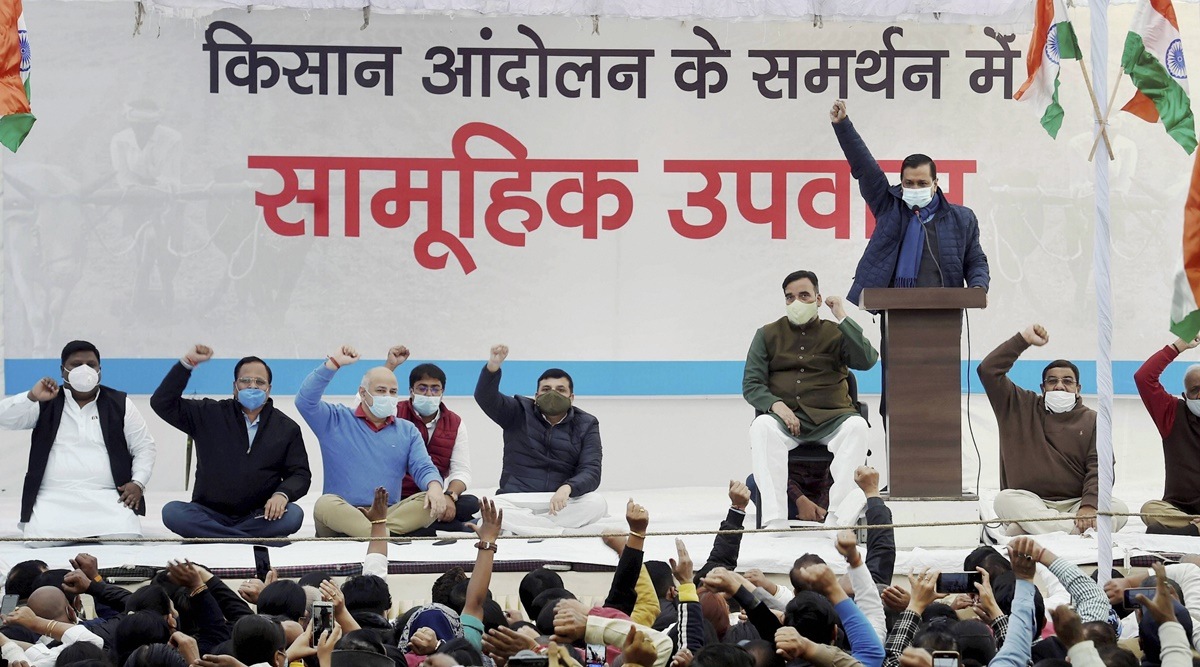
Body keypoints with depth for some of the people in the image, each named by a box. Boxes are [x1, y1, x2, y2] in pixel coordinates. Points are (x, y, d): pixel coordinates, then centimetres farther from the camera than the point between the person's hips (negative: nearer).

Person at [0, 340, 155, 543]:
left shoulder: (119, 404, 13)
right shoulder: (46, 403, 12)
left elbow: (144, 447, 14)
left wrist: (138, 483, -3)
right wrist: (31, 397, -14)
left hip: (107, 498, 1)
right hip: (54, 499, -1)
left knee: (126, 537, -27)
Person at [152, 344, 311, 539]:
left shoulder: (287, 428, 11)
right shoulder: (210, 415, 10)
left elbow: (300, 474, 7)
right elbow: (162, 403, 5)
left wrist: (282, 494, -16)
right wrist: (187, 363, -4)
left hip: (258, 517, 0)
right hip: (210, 514, 0)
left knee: (293, 515, -32)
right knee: (172, 512, -31)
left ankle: (212, 536, -30)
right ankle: (256, 540, -36)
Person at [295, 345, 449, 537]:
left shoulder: (407, 431, 20)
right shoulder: (335, 421, 12)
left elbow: (424, 469, 8)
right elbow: (305, 401, -3)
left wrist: (435, 487, -16)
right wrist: (333, 363, -6)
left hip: (388, 513, 3)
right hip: (340, 514, -2)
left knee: (429, 503, -27)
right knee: (325, 504, -38)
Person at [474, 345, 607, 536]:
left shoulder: (585, 425, 7)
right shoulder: (519, 413, 8)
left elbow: (591, 472, -6)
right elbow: (485, 398, -10)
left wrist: (567, 488, -29)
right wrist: (493, 366, -31)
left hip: (563, 502, 1)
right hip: (516, 500, -1)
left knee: (597, 504, -31)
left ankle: (525, 525, -26)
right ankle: (564, 532, -32)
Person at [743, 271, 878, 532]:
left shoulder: (835, 334, 14)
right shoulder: (768, 335, 16)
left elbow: (867, 360, -5)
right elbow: (751, 385, 8)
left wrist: (842, 318, -5)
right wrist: (775, 404, -13)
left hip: (830, 417, 0)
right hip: (784, 417, 0)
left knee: (856, 425, -33)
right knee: (762, 426, -34)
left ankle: (839, 518, -40)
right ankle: (775, 519, -42)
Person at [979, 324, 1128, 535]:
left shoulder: (1091, 420, 14)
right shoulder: (1020, 407, 17)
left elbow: (1099, 469, 1)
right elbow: (989, 370, 8)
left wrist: (1089, 505, -18)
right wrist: (1023, 340, 5)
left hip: (1076, 504, 0)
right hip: (1030, 502, 0)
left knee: (1119, 509, -29)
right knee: (1005, 499, -32)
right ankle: (1078, 532, -45)